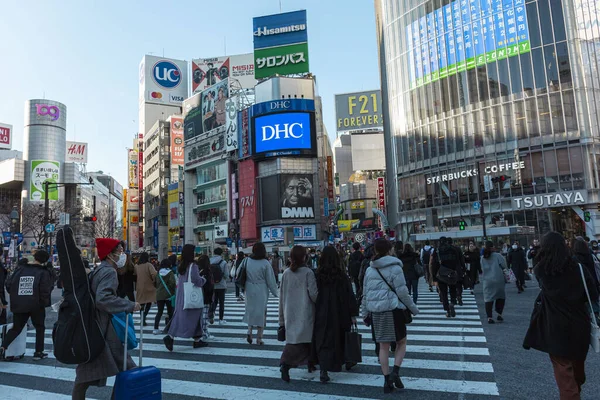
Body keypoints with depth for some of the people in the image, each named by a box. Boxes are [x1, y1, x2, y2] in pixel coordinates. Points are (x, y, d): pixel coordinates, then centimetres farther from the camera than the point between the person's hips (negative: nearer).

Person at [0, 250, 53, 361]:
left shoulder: (20, 269, 3)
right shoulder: (43, 272, -9)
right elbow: (45, 290, -16)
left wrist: (16, 296, 16)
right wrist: (44, 301, 1)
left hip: (19, 305, 3)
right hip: (37, 305, -3)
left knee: (16, 328, 18)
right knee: (39, 328, 14)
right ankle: (38, 353, 16)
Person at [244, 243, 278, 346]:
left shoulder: (247, 261, -2)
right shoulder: (265, 263, -12)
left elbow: (239, 272, 4)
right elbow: (270, 280, -7)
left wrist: (243, 287, 16)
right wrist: (275, 292, 3)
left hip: (249, 291, 3)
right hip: (261, 292, -3)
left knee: (251, 310, 19)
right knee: (261, 312, 6)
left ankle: (249, 332, 6)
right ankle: (259, 338, 10)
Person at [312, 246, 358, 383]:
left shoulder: (317, 275, -7)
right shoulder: (342, 276, -10)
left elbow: (314, 295, 0)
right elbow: (349, 295, -8)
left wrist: (316, 313, 12)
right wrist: (353, 315, -2)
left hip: (322, 314, 0)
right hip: (340, 314, 0)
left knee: (323, 341, 3)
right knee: (341, 338, 20)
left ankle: (323, 369, -12)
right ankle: (347, 362, 38)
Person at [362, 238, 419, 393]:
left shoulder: (369, 270, 7)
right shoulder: (395, 267, -6)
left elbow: (365, 294, 10)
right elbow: (402, 292, -8)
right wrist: (414, 308, 4)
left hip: (376, 312, 4)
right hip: (392, 310, -4)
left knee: (383, 346, 11)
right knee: (401, 342, 13)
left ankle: (387, 380, 13)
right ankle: (395, 372, -2)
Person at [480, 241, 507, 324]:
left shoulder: (483, 258, 2)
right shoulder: (497, 256, -9)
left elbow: (482, 269, 7)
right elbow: (505, 266, -8)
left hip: (487, 281, 2)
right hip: (498, 280, -2)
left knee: (488, 298, 5)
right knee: (501, 297, 18)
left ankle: (489, 317, 1)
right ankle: (499, 314, 15)